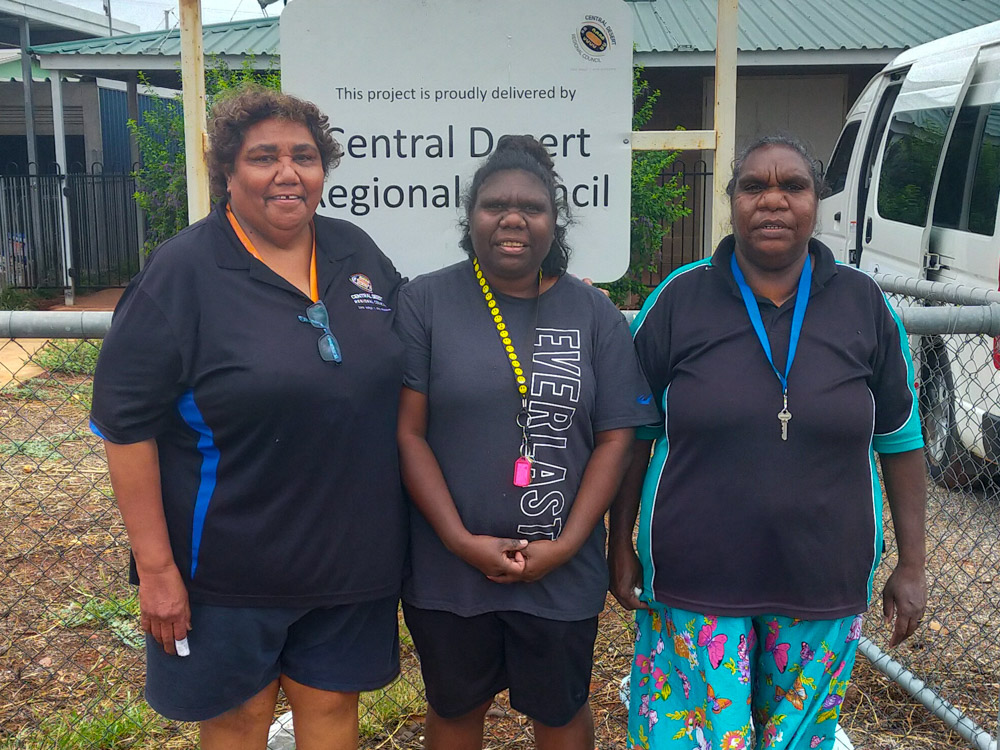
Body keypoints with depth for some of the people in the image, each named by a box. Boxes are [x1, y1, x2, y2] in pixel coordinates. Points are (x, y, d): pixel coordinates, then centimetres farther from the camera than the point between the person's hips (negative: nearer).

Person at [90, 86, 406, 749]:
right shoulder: (182, 273, -12)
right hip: (231, 568, -4)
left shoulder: (358, 255, 3)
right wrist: (157, 568, -13)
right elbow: (127, 426, -12)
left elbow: (398, 378, 16)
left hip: (351, 556, 4)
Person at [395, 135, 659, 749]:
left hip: (563, 576, 1)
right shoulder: (426, 303, -4)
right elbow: (408, 432, -7)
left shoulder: (594, 314, 1)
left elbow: (614, 439, -1)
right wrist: (462, 541, -14)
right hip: (447, 570, 0)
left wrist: (564, 546, -10)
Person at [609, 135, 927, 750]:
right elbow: (632, 434, 2)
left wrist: (913, 565, 5)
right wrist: (621, 548, 2)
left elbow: (900, 441, 5)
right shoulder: (677, 300, -3)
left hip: (823, 587, 2)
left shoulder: (864, 305, 0)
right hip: (693, 585, -1)